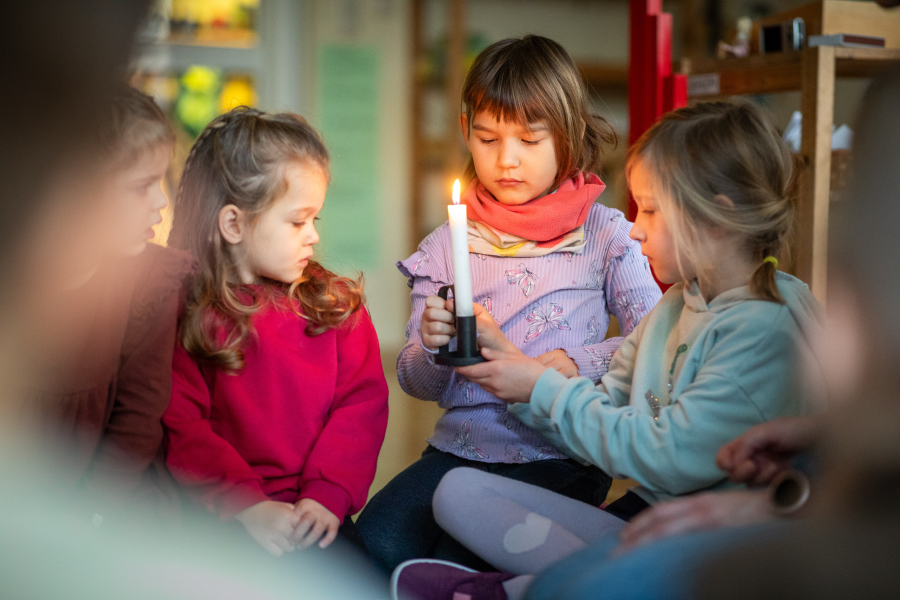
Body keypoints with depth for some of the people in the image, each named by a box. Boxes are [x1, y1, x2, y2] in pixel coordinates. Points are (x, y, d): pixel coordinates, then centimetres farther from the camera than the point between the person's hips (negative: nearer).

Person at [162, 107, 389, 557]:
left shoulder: (336, 302, 11)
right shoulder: (182, 315, 1)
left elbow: (363, 402, 3)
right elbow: (179, 426, -5)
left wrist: (329, 495, -12)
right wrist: (247, 504, -16)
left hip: (314, 514, 3)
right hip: (221, 514, -2)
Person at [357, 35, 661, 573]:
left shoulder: (604, 234, 3)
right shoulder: (448, 244, 10)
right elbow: (418, 384, 11)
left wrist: (581, 364, -18)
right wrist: (431, 349, -12)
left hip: (561, 454, -3)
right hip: (462, 445, 3)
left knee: (459, 566, -25)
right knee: (374, 544, -22)